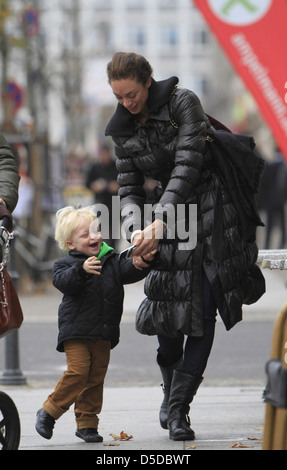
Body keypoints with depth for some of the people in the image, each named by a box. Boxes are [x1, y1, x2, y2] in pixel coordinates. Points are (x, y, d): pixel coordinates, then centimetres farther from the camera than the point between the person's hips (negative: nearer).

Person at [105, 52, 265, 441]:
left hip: (212, 209, -4)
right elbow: (129, 188, 4)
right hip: (170, 220, 4)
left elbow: (188, 165, -21)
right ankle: (171, 395, 17)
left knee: (204, 313, -7)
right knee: (171, 308, -5)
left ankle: (178, 406, -4)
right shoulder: (122, 130, 4)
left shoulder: (184, 103, -12)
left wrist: (159, 221, -30)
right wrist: (136, 232, -17)